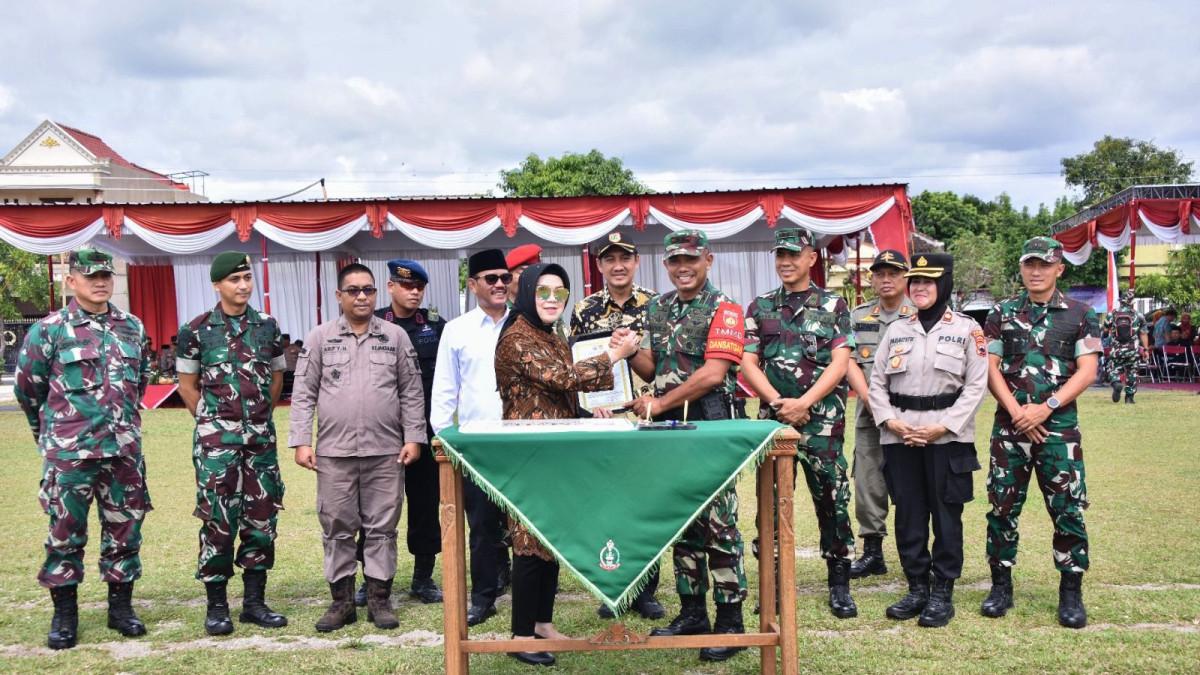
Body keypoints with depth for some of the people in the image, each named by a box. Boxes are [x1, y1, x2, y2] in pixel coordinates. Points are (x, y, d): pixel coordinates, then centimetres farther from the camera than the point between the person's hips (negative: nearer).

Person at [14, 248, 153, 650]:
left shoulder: (133, 328, 7)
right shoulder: (49, 330, -4)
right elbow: (28, 387, 5)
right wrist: (51, 432, 13)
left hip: (124, 450, 4)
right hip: (69, 453, -3)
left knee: (125, 529, 9)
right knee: (65, 533, 4)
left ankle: (121, 606, 22)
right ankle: (64, 614, 16)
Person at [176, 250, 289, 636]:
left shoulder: (268, 326, 7)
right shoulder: (197, 331, -2)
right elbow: (187, 384, 5)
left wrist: (260, 415, 11)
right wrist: (213, 420, 5)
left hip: (261, 436, 4)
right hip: (216, 440, -3)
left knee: (262, 518, 7)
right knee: (218, 520, -3)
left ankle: (254, 601, 17)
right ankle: (216, 606, 8)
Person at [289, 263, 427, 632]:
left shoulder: (395, 336, 6)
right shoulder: (320, 337, 5)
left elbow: (412, 392, 7)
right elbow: (303, 394, 4)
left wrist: (413, 437, 1)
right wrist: (301, 441, -3)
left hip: (386, 452, 0)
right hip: (334, 452, 0)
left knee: (382, 528, 5)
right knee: (337, 528, 6)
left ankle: (379, 599, 15)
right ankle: (342, 600, 17)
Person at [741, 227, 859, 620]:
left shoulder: (833, 305, 5)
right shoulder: (760, 308, 12)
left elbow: (839, 363, -3)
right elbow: (748, 363, 6)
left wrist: (803, 403, -13)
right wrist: (779, 402, -9)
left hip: (823, 418, -2)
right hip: (773, 418, 2)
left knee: (832, 500, 0)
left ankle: (839, 586, 9)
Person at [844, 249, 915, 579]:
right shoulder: (859, 316, 14)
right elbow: (848, 361, 6)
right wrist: (869, 398, -8)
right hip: (869, 415, 4)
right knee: (867, 482, 5)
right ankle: (872, 553, 14)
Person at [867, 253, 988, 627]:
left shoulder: (967, 329, 1)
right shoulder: (897, 330, 12)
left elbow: (976, 385, -5)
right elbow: (877, 381, 10)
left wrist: (943, 427, -13)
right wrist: (890, 421, -6)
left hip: (947, 438, -3)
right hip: (900, 438, 4)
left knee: (946, 515, 2)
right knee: (908, 515, 7)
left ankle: (943, 593, 12)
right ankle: (917, 588, 19)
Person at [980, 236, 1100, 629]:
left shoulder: (1080, 316, 4)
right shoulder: (1001, 314, 8)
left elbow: (1087, 372, -3)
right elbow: (990, 368, 3)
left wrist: (1046, 407, -14)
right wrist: (1016, 411, -10)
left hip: (1060, 427, -1)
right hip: (1010, 425, 1)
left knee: (1068, 509, -1)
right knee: (1003, 505, 5)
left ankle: (1071, 592, 11)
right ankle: (1001, 585, 17)